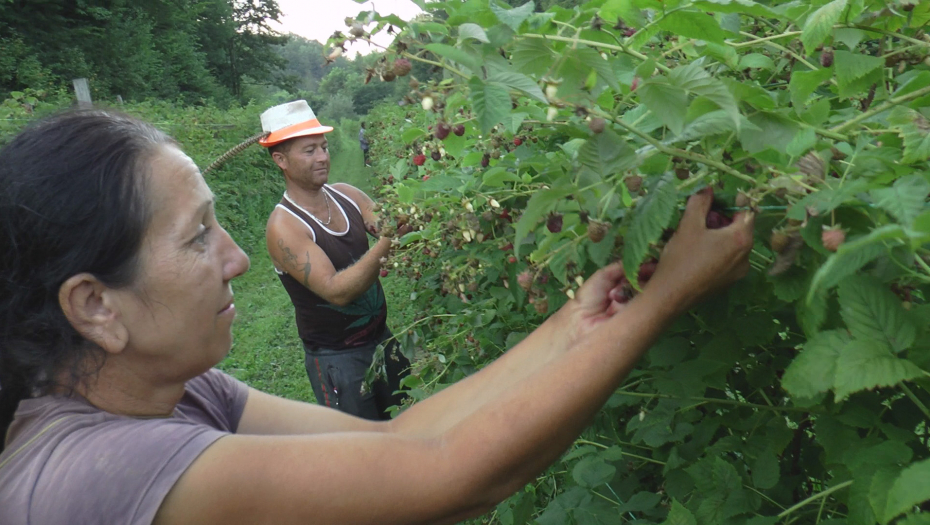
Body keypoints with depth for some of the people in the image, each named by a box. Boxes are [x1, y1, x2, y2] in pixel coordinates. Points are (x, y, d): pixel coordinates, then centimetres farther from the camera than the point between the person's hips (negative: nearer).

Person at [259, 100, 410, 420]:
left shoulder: (346, 195, 0)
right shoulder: (283, 226, -19)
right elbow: (336, 291, -28)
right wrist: (387, 243, -38)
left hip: (381, 337, 6)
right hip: (336, 357, -6)